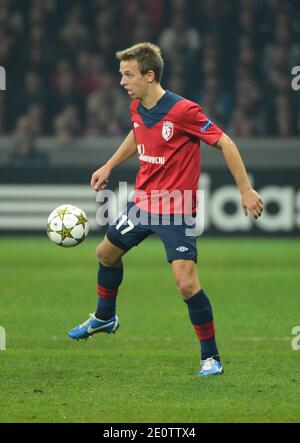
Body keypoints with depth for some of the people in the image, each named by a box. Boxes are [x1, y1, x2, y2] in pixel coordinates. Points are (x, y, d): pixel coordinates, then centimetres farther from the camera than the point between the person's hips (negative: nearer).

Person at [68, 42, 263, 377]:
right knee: (106, 252, 23)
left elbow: (224, 143, -19)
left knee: (186, 284, -17)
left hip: (177, 211, -8)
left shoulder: (183, 110, -24)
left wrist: (245, 190, -20)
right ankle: (104, 318, 50)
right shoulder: (136, 108, -1)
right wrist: (108, 167, 23)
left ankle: (211, 357, -2)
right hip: (143, 202, 8)